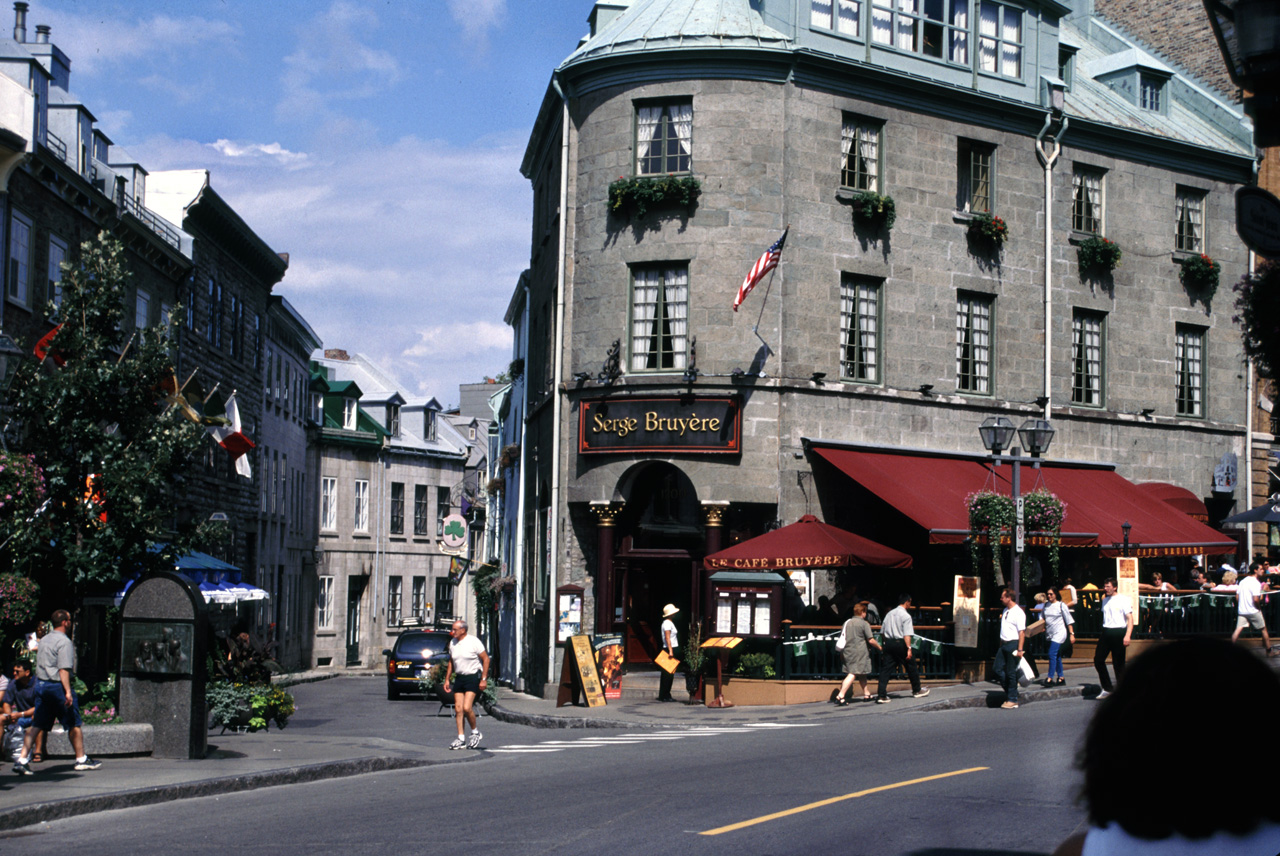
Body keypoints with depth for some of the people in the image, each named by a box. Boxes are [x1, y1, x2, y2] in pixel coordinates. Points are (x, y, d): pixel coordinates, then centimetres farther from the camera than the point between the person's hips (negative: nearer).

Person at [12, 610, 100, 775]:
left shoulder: (43, 640, 15)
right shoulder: (64, 642, -12)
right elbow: (63, 669, -20)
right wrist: (68, 691, -23)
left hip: (40, 685, 8)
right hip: (57, 685, -8)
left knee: (35, 725, 4)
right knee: (74, 724, 5)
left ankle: (22, 759, -5)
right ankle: (81, 759, 13)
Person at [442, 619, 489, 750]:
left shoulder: (473, 642, -11)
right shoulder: (452, 643, 8)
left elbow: (486, 658, -9)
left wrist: (484, 679, -13)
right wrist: (447, 679, 14)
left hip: (473, 677, -6)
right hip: (459, 678, 6)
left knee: (467, 708, -16)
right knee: (458, 709, 1)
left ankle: (476, 732, 7)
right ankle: (461, 739, 7)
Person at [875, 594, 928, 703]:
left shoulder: (889, 614, 11)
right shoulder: (906, 615, -8)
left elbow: (882, 631, 14)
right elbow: (907, 634, -17)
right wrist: (909, 648, -20)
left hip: (888, 642, 5)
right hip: (900, 643, -5)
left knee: (885, 669, 1)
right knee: (911, 666, 14)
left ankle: (881, 695, -9)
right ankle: (916, 691, 28)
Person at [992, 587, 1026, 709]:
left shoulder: (1018, 612, -13)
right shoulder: (1005, 611, 14)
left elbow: (1022, 632, -16)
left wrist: (1019, 649, -19)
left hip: (1013, 644, -9)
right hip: (1004, 644, 9)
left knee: (1011, 673, -2)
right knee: (998, 670, 6)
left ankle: (1013, 700, 8)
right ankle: (1010, 693, 19)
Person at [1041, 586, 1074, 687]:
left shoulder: (1061, 605, -5)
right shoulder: (1046, 605, 10)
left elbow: (1069, 620, -2)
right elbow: (1044, 618, 21)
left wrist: (1072, 634, -5)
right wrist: (1042, 627, 2)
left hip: (1059, 633, -6)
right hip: (1050, 634, 6)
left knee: (1052, 654, -16)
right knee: (1057, 656, 10)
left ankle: (1049, 678, -18)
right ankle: (1061, 678, 17)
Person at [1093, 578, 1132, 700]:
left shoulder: (1123, 599, -5)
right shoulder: (1105, 600, 15)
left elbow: (1130, 618, -9)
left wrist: (1127, 635, -20)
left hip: (1119, 632, -7)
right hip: (1106, 632, 7)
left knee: (1119, 664, -3)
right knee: (1098, 659, 1)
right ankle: (1107, 689, 12)